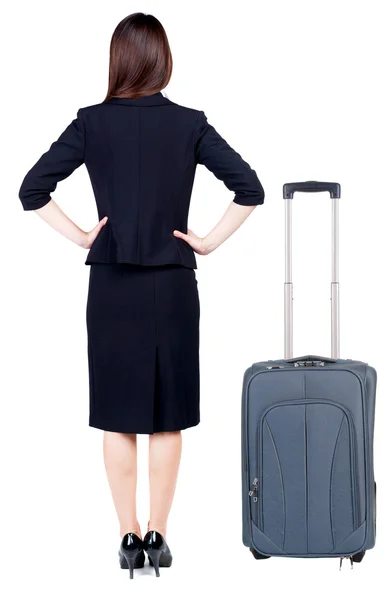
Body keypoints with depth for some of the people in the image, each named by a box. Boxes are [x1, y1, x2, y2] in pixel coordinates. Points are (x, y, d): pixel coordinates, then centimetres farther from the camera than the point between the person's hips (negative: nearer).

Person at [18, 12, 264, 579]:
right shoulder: (190, 124, -3)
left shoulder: (91, 122, -3)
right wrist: (210, 240, 0)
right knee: (167, 416, 8)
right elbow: (250, 189, -7)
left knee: (118, 416, 7)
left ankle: (129, 537, 11)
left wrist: (80, 236, 1)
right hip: (172, 284, 0)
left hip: (111, 285, 0)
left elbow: (32, 190, -4)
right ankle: (158, 535, 13)